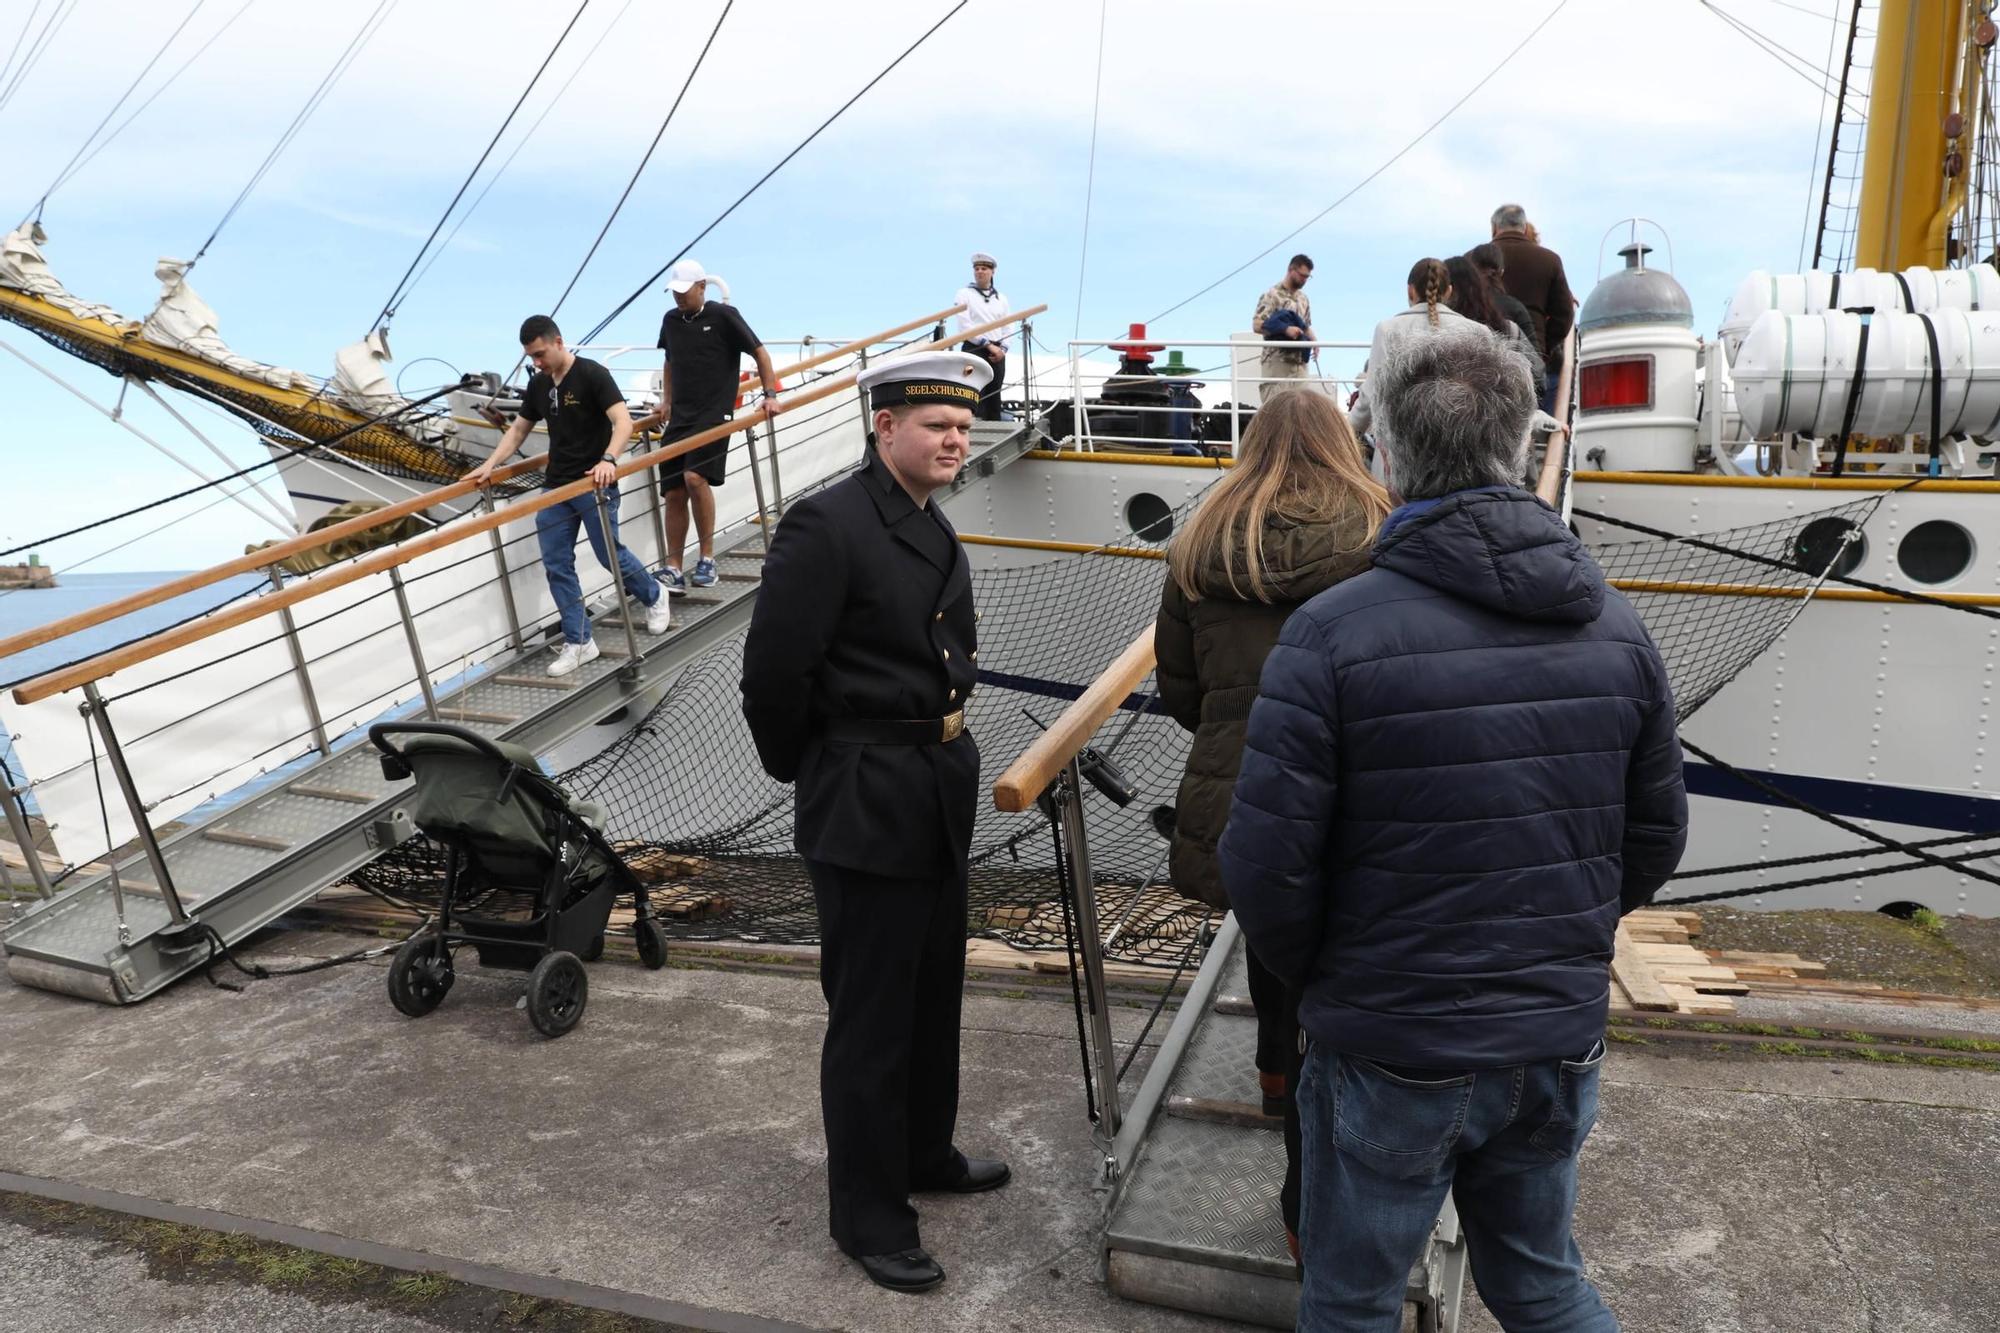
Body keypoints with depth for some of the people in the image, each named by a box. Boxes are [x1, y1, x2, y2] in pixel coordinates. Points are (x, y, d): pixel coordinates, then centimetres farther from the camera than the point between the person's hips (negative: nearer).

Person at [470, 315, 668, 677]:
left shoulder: (592, 374, -10)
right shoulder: (538, 386, 10)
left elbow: (623, 421, -21)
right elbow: (517, 430, 21)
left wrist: (609, 460, -36)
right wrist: (490, 465, 9)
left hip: (594, 484, -6)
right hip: (555, 485, 7)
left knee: (610, 555, 0)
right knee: (556, 565, 2)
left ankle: (654, 597, 30)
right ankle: (578, 642, 10)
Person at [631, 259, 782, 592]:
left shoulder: (723, 315, -3)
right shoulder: (671, 320, 13)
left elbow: (759, 353, 2)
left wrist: (770, 395, -3)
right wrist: (666, 401, 19)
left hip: (714, 414, -6)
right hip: (680, 416, 6)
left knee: (695, 477, -24)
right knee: (674, 493, 2)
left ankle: (707, 558, -12)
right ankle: (673, 571, 8)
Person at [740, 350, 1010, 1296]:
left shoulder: (932, 530, 8)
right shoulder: (827, 526, -19)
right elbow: (772, 674, -20)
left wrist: (945, 737, 13)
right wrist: (800, 766, -6)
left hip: (940, 792, 9)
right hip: (864, 806, -8)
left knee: (934, 993, 22)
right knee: (871, 1016, 6)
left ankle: (925, 1154, 44)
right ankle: (867, 1212, 26)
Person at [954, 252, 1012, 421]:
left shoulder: (1001, 298, 18)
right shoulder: (964, 294, 3)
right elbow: (965, 326, -7)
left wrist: (1003, 349, -4)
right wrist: (988, 345, -12)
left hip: (997, 354, 5)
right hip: (974, 350, -5)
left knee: (994, 398, 4)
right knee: (976, 398, -14)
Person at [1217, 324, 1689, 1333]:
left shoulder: (1333, 632, -20)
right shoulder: (1616, 626, -3)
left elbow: (1266, 866, -19)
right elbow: (1655, 836, 6)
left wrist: (1315, 976, 1)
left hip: (1390, 1052, -4)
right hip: (1559, 1044, 5)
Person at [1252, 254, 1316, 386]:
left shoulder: (1304, 299, 19)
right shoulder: (1272, 295, -4)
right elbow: (1256, 326, -13)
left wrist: (1313, 341, 5)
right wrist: (1285, 329, -25)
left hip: (1299, 362, 7)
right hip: (1276, 361, -7)